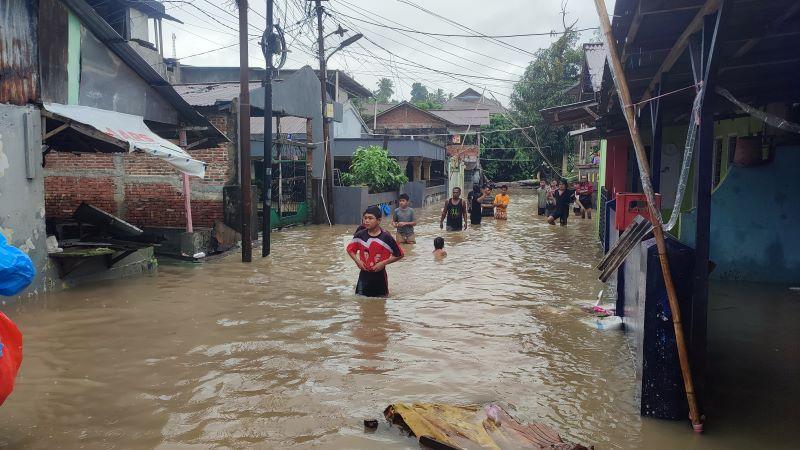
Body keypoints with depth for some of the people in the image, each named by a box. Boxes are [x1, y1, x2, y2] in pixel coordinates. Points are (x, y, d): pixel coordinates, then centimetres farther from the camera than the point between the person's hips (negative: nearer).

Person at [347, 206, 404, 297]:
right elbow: (350, 249, 11)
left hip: (379, 275, -2)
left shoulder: (386, 237, -13)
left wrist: (383, 263, -15)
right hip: (364, 274, 2)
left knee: (381, 297, 13)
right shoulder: (360, 235, -5)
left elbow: (399, 254, -7)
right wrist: (357, 260, -6)